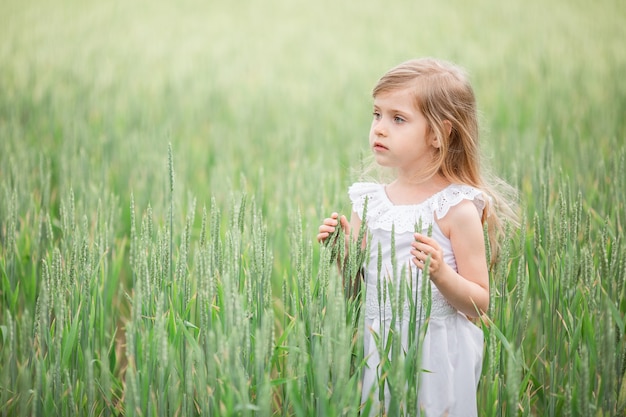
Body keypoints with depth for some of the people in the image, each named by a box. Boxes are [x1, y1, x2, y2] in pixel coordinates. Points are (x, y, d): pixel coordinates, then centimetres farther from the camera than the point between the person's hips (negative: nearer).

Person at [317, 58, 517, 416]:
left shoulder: (457, 208, -10)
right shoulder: (368, 201, 3)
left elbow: (479, 304, -9)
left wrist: (441, 273, -25)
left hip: (435, 357, -4)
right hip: (375, 351, 4)